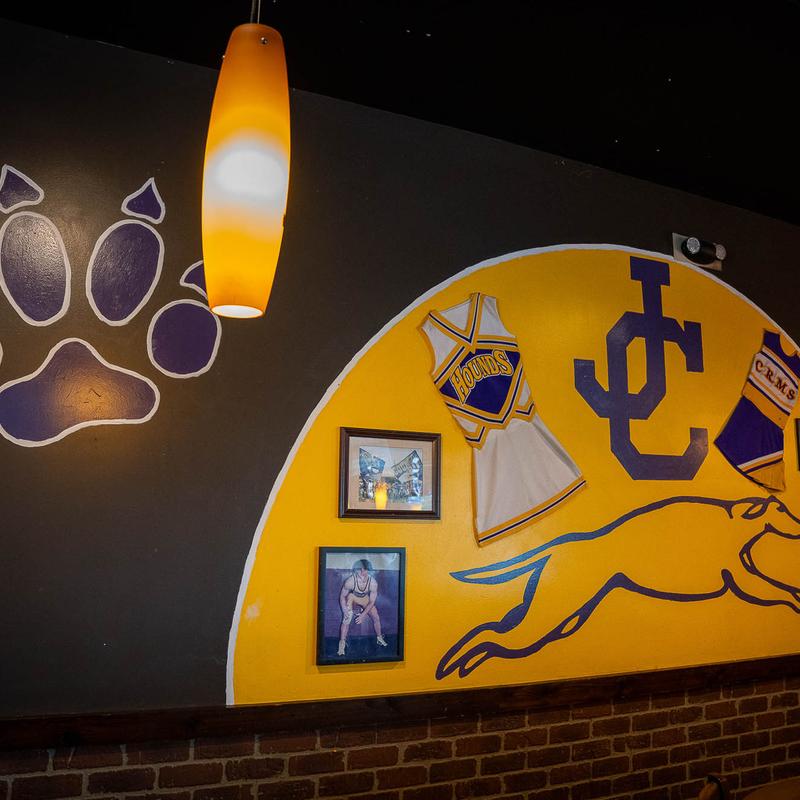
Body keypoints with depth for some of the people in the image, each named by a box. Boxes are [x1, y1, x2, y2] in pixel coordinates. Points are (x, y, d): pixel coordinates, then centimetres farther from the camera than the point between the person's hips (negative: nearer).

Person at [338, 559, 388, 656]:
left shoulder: (373, 583, -31)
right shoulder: (350, 581, -37)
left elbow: (372, 602, -18)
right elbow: (342, 597, -21)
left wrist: (363, 615, -23)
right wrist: (345, 611, -31)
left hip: (365, 598, 3)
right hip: (352, 597, -2)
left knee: (376, 618, 2)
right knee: (347, 619, -23)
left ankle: (379, 638, 28)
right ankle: (342, 643, -14)